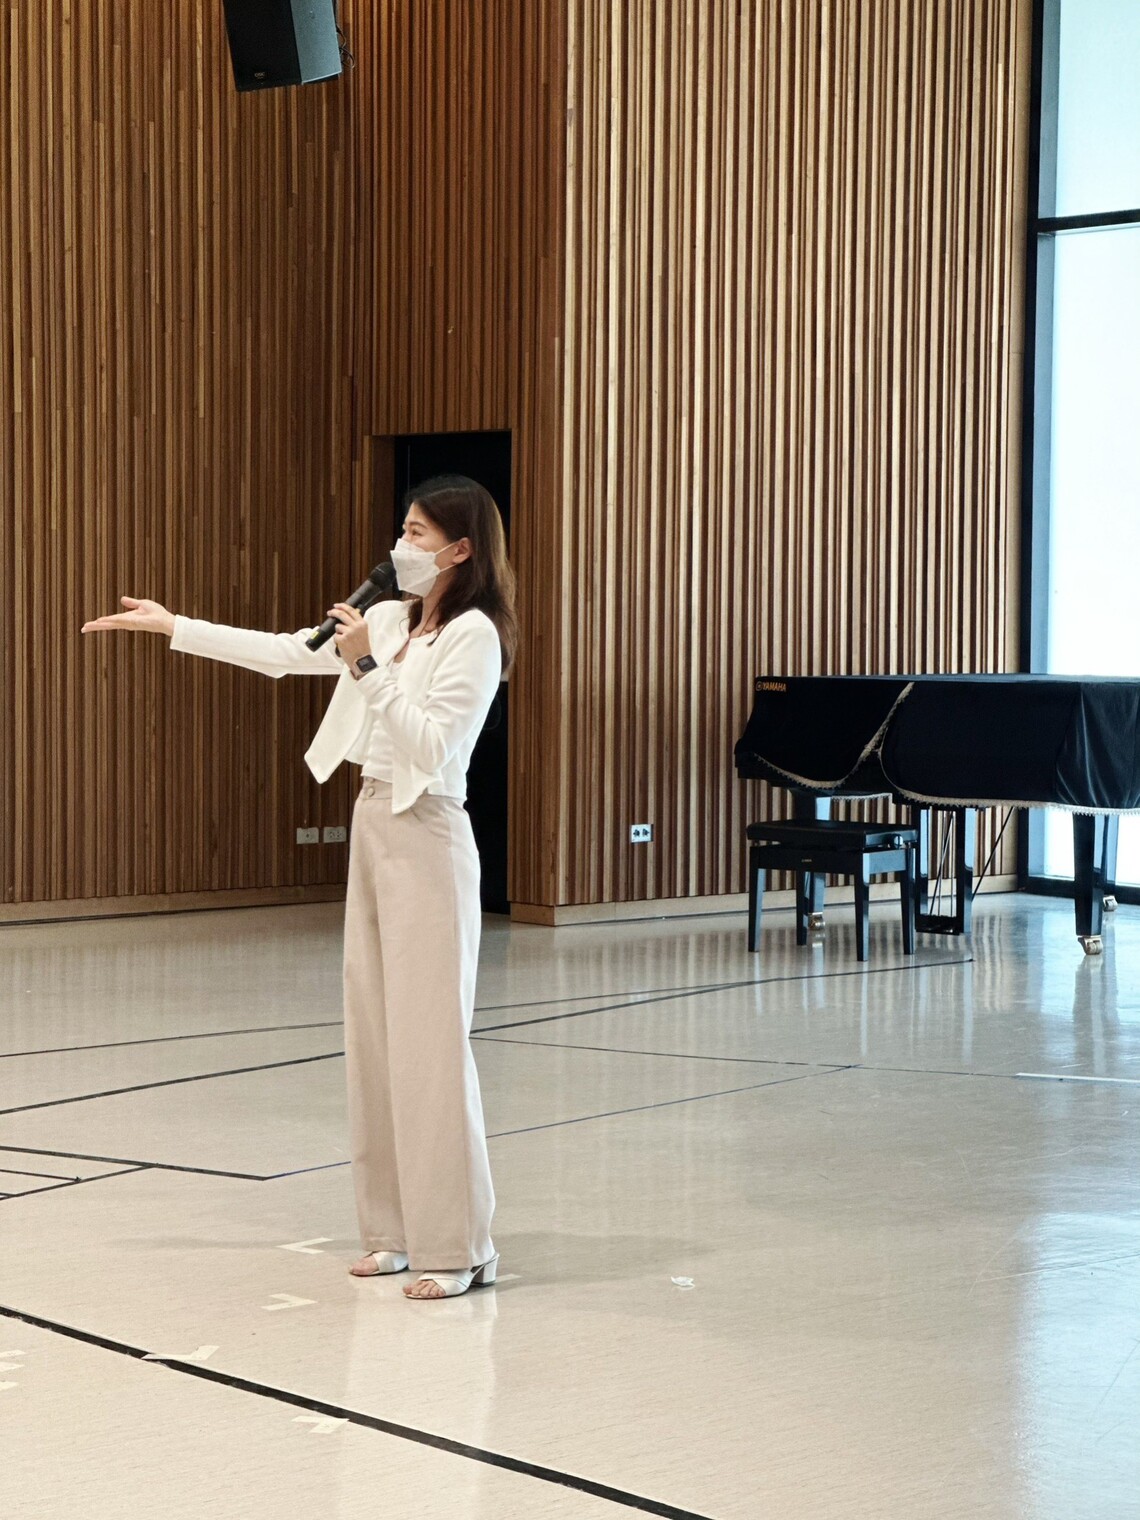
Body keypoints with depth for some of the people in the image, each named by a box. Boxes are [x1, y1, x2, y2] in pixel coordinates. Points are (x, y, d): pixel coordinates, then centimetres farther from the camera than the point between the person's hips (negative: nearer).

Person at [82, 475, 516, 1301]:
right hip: (372, 827, 8)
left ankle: (458, 1246, -2)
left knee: (428, 1041, -8)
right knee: (373, 1035, 9)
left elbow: (431, 748, -19)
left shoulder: (474, 635, -11)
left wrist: (366, 668, -24)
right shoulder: (390, 620, 12)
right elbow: (282, 652, 17)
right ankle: (396, 1228, 17)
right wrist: (171, 625, 17)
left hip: (426, 838, -8)